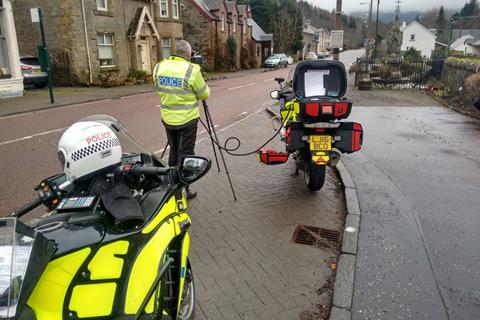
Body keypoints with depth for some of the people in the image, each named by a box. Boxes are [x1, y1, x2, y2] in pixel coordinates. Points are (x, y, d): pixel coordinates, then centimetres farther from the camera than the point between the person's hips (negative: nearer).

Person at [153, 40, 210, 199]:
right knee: (185, 154, 4)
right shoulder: (192, 70, -16)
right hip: (187, 120, -5)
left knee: (174, 150, 20)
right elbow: (204, 94, -6)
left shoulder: (159, 67, 0)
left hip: (168, 119, 5)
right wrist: (204, 86, 16)